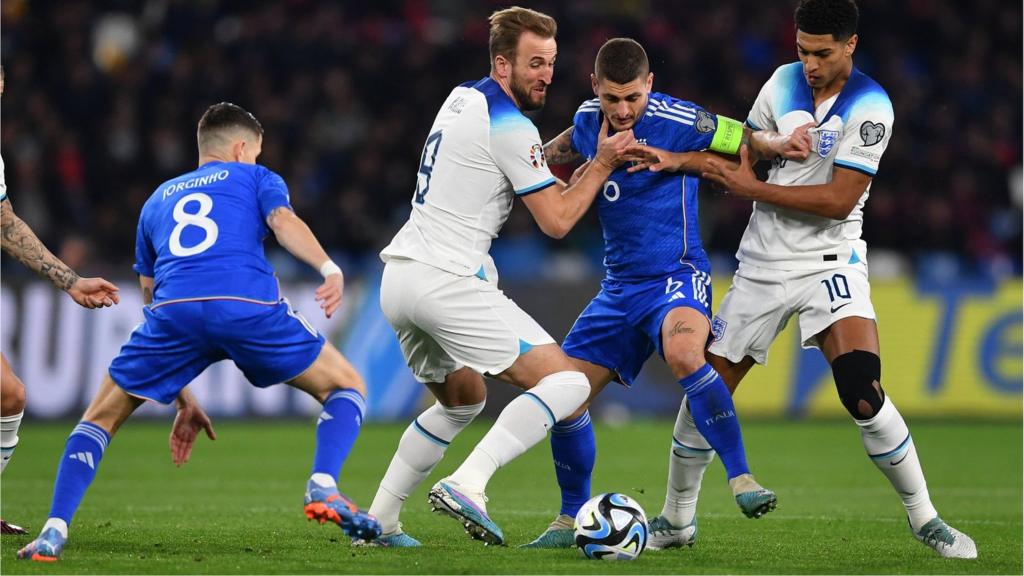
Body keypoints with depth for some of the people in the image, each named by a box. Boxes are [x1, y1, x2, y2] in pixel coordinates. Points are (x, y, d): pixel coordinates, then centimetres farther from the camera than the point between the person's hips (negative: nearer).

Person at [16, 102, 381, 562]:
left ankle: (54, 532, 1)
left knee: (103, 415, 20)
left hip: (174, 309, 2)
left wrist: (182, 401, 41)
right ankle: (322, 487, -7)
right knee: (347, 386, 18)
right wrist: (329, 269, -14)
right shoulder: (256, 178, 28)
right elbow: (283, 221, 3)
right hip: (249, 306, -2)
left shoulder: (158, 200, 38)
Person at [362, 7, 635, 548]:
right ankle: (467, 485, -24)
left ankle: (378, 520, 24)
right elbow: (557, 220, -8)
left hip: (398, 279, 9)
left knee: (461, 400, 30)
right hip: (447, 280, -9)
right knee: (566, 382, -10)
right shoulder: (511, 127, -12)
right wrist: (602, 164, 2)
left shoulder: (461, 98, 17)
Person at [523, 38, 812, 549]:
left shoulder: (676, 120, -15)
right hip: (619, 286, 7)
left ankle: (742, 480, -32)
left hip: (676, 274, -7)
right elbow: (563, 149, 28)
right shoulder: (589, 120, 4)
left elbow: (744, 141, -10)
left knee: (682, 353, -39)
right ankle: (571, 521, 24)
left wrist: (780, 143, -30)